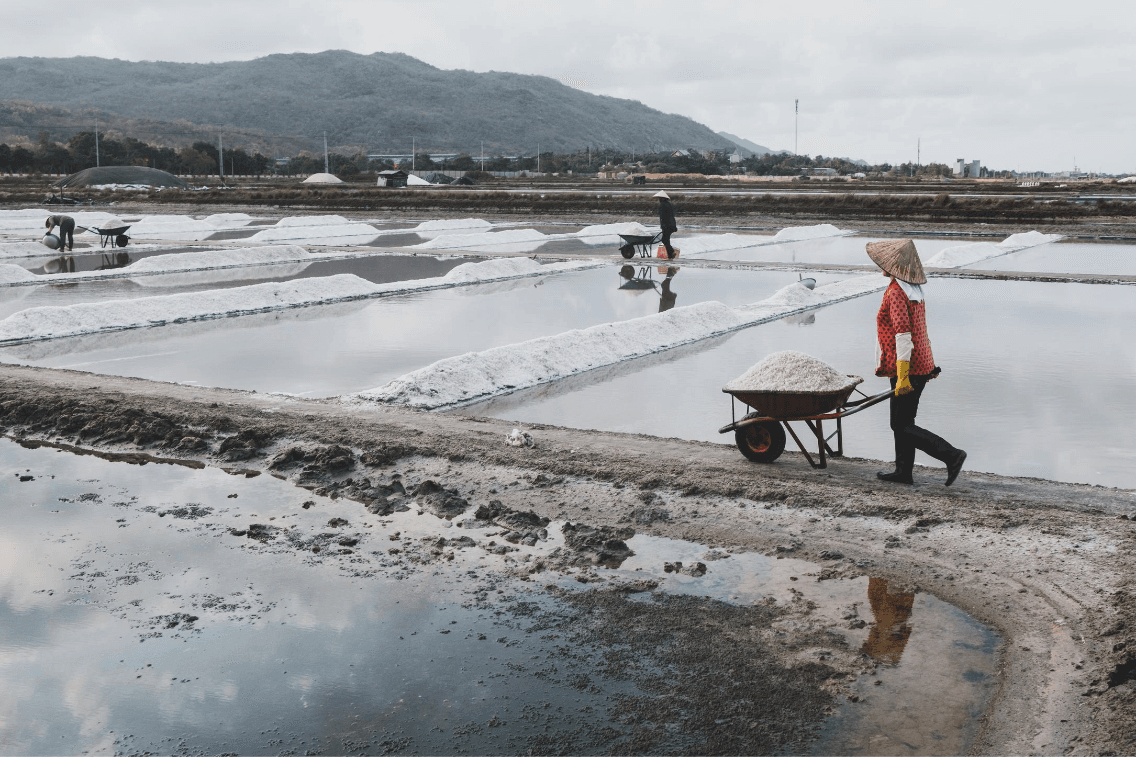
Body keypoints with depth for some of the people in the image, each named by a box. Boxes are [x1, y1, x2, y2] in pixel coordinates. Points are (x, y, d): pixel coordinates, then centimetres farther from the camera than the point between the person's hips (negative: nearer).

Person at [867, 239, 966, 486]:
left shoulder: (896, 292, -17)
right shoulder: (915, 291, 12)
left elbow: (903, 335, -23)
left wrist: (902, 376, -24)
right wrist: (929, 365, 26)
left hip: (908, 369, -9)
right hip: (922, 365, 9)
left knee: (902, 426, -3)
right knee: (903, 422, 16)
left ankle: (951, 455, -9)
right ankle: (903, 471, 22)